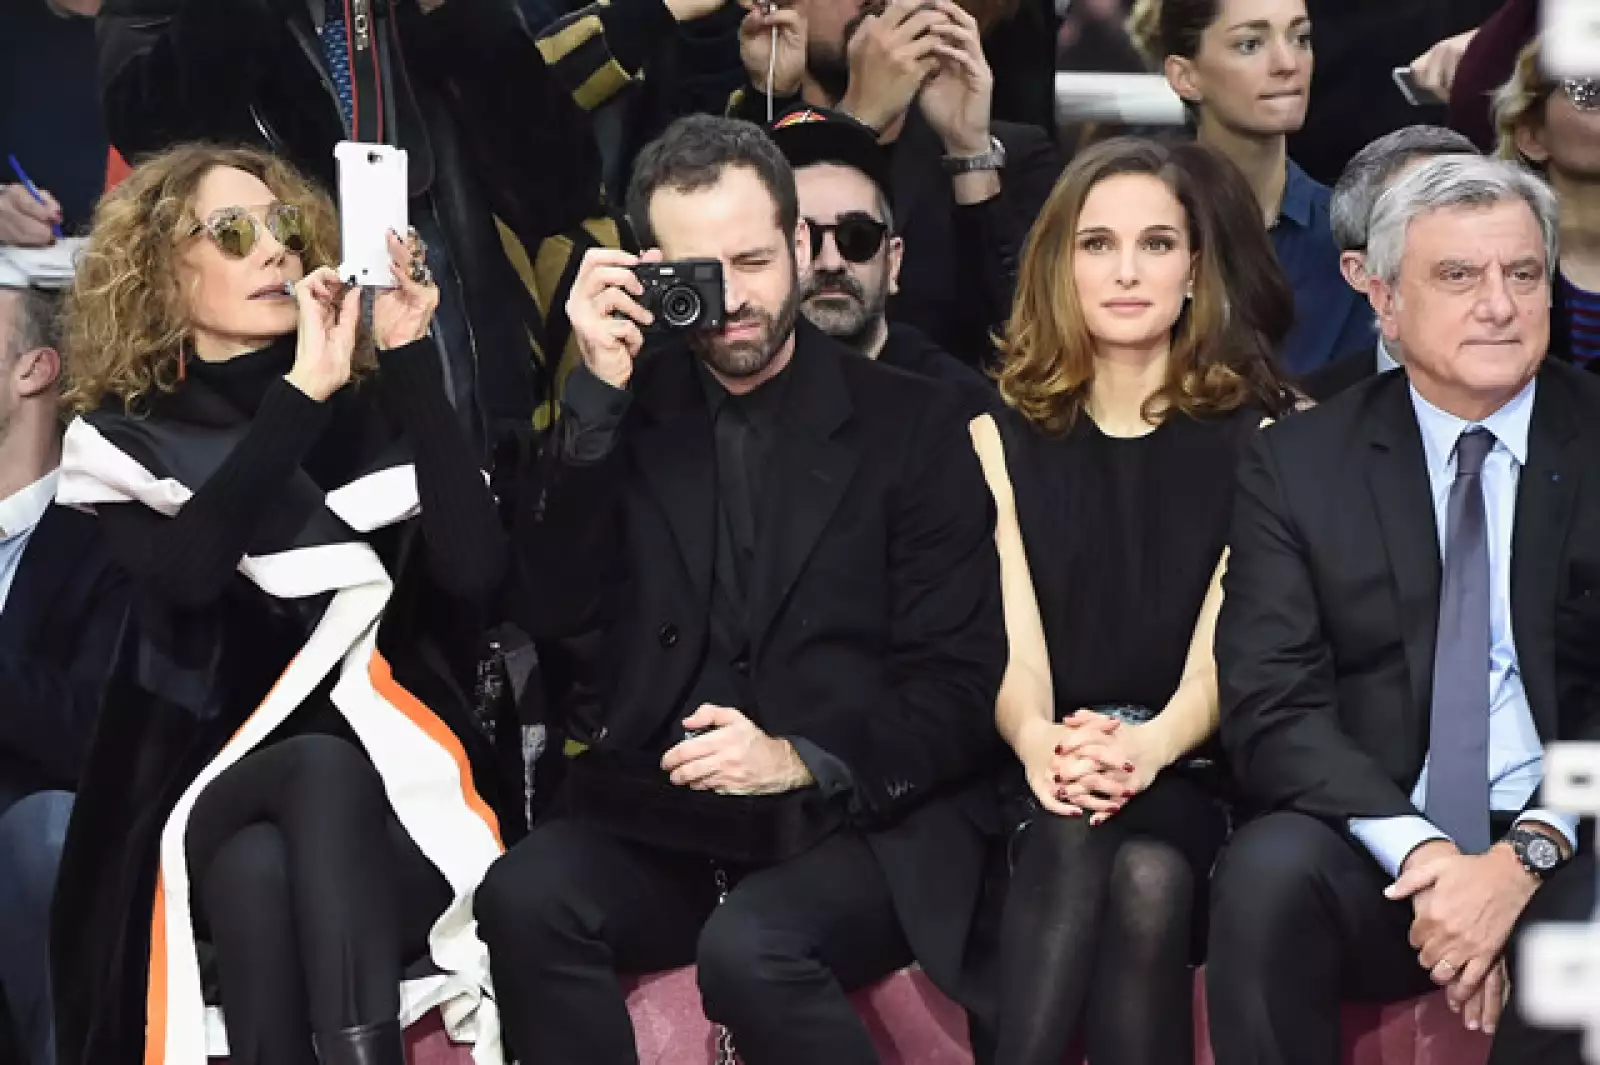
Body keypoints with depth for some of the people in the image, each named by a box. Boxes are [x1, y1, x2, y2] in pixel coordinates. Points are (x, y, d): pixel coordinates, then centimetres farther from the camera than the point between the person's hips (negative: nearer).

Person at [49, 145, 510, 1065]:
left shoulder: (371, 413, 9)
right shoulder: (122, 442, 7)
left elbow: (475, 575, -9)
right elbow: (188, 574, -16)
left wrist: (412, 364, -12)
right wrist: (300, 394, -18)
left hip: (388, 807, 1)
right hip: (212, 817, -1)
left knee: (332, 769, -35)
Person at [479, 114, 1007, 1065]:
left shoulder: (916, 425, 4)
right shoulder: (626, 413, 11)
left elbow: (961, 690, -1)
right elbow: (552, 610, -2)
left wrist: (802, 761, -18)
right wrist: (598, 395, -9)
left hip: (863, 825, -3)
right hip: (661, 821, 3)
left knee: (750, 948, -35)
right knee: (526, 898, -29)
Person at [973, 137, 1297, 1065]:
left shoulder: (1262, 436, 4)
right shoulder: (1003, 438, 9)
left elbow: (1224, 643, -8)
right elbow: (1012, 645, -4)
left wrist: (1147, 748, -32)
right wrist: (1040, 742, -29)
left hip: (1191, 778, -1)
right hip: (1044, 781, 1)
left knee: (1146, 872, -34)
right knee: (1069, 845, -33)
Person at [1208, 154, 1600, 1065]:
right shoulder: (1299, 465, 6)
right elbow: (1272, 708, -3)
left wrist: (1526, 857, -17)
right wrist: (1422, 856, -19)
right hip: (1372, 845, 1)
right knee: (1268, 871, -32)